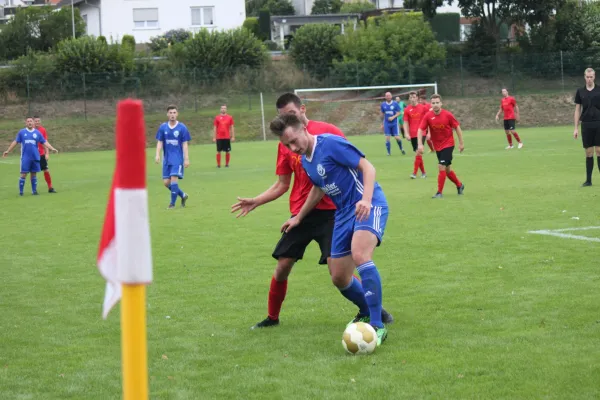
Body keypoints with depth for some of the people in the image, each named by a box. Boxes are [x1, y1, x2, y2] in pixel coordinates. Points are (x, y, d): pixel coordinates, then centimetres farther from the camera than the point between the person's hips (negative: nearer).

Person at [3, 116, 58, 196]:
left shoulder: (37, 133, 6)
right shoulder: (21, 132, 3)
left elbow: (45, 142, 6)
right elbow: (15, 142, 9)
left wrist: (52, 149, -6)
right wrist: (8, 151, 9)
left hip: (35, 157, 2)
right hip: (25, 157, -2)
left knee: (34, 174, 7)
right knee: (24, 174, -4)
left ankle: (34, 191, 15)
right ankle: (20, 191, 4)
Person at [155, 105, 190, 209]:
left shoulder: (182, 127, -4)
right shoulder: (163, 127, 4)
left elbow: (185, 144, -2)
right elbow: (159, 142, 6)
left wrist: (186, 159, -7)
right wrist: (157, 155, -8)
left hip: (178, 158, -4)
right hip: (167, 158, 4)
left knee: (174, 178, -16)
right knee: (166, 182, 2)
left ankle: (172, 203, -4)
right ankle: (183, 195, 23)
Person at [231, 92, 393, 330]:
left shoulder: (327, 131, -6)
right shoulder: (285, 144, 8)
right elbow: (282, 185, 14)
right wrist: (254, 202, 5)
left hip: (329, 212, -4)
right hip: (300, 215, 4)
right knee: (282, 268, 3)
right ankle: (272, 317, 22)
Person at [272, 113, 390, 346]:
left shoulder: (330, 144, -15)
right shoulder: (305, 161, 10)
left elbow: (367, 167, -18)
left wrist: (366, 200, -32)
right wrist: (298, 218, 34)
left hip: (369, 206, -9)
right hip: (344, 213, 9)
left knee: (359, 255, -33)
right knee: (339, 278, 9)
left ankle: (377, 326, -28)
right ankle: (368, 312, 36)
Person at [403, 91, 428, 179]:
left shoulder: (423, 108, 0)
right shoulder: (407, 110, 4)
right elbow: (406, 123, 5)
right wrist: (407, 133, -7)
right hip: (412, 135, 3)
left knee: (418, 153, -14)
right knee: (418, 154, 9)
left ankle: (414, 173, -14)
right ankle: (423, 172, 20)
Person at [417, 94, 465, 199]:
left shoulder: (448, 115, -15)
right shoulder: (427, 116, -11)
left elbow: (457, 127, -4)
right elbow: (420, 130, -11)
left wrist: (461, 143, -1)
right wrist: (420, 144, -24)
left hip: (448, 144, -4)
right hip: (437, 146, 4)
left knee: (441, 167, -14)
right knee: (447, 169, 13)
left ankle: (439, 192, -6)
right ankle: (459, 185, 37)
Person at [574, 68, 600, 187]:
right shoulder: (580, 92, 6)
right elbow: (577, 110, 9)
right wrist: (576, 128, 5)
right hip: (586, 125, 2)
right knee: (588, 153, 4)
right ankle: (588, 180, 8)